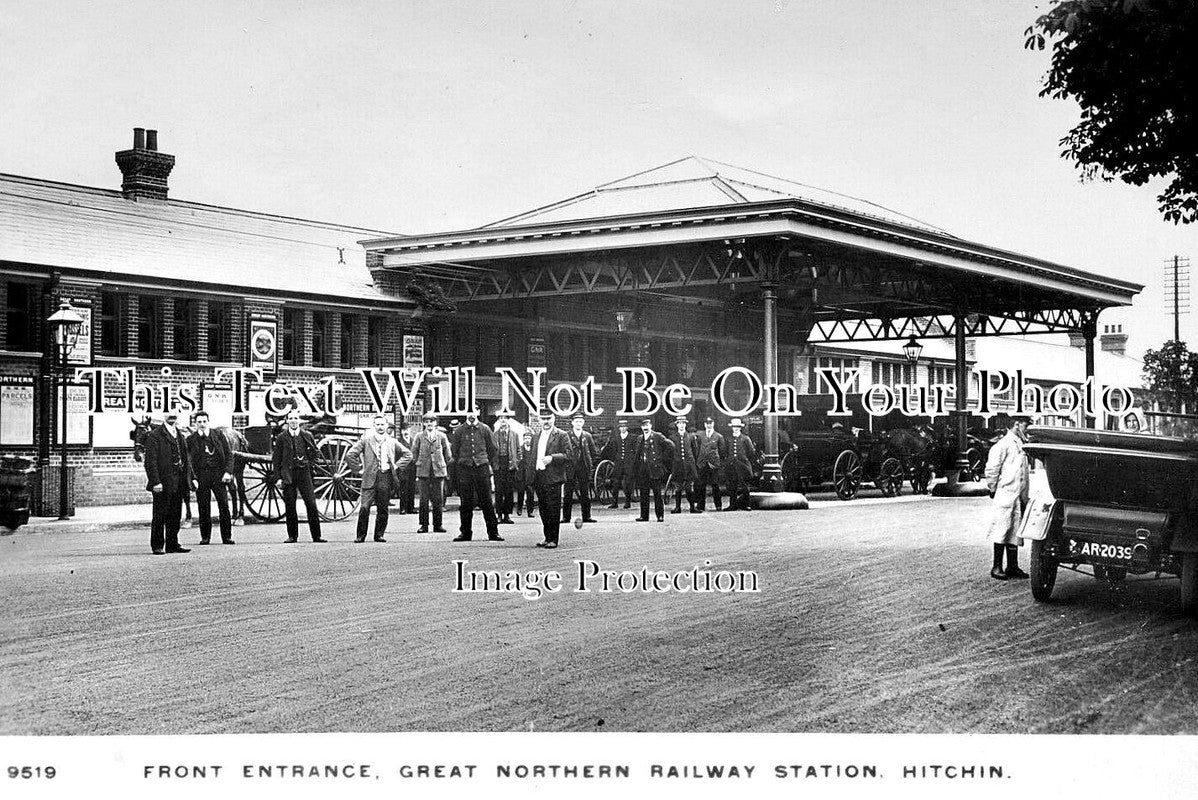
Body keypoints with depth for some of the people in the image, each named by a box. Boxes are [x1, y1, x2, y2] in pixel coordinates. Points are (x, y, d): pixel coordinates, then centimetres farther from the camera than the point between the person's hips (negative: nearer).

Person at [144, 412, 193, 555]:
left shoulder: (180, 435, 17)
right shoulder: (154, 436, -6)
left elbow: (186, 459, 20)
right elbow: (151, 461, -12)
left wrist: (188, 478, 10)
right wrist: (155, 482, -19)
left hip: (178, 484, 7)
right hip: (162, 483, -7)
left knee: (175, 515, 11)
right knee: (160, 515, 0)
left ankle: (173, 544, 19)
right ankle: (157, 545, 8)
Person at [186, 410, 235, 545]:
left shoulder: (218, 436, 9)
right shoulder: (191, 440, 6)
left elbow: (229, 454, 8)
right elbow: (187, 461, 4)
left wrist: (228, 472, -5)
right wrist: (192, 478, -7)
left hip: (218, 475, 0)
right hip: (200, 477, 0)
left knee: (224, 506, -5)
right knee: (203, 509, 1)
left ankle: (227, 537, 2)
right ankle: (205, 537, 12)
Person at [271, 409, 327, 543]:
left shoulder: (307, 436, 6)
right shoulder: (281, 438, 4)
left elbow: (316, 453, 16)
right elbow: (276, 459, 7)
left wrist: (309, 464, 2)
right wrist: (279, 476, 1)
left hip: (304, 473, 0)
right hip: (288, 475, 0)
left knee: (311, 505, -5)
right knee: (290, 507, 1)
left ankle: (316, 536, -2)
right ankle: (292, 536, 11)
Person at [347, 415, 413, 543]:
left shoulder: (392, 442, 11)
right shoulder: (366, 440, 3)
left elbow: (408, 454, 20)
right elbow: (350, 455, 3)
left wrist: (397, 467, 10)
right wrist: (359, 468, 1)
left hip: (386, 478, 2)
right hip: (370, 478, -2)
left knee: (383, 509, 3)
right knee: (364, 508, -9)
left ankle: (379, 534, 15)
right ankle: (360, 536, 1)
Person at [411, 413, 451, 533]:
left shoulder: (442, 436, 7)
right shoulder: (419, 436, 6)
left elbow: (447, 454, 13)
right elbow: (414, 453, 13)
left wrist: (446, 466, 10)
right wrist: (417, 464, 8)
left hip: (439, 470, 1)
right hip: (423, 471, -1)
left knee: (438, 499, 1)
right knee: (424, 499, -2)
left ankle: (437, 525, 9)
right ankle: (424, 525, 4)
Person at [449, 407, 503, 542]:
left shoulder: (485, 429, 5)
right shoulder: (459, 430, 5)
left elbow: (492, 449, 12)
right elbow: (454, 450, 11)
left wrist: (489, 463, 11)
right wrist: (459, 463, 10)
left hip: (482, 467, 0)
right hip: (464, 469, 0)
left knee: (486, 501, -1)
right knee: (466, 503, 3)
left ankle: (493, 532, 4)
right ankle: (465, 532, 10)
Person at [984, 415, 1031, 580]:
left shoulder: (1020, 446, 18)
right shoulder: (1004, 444, -9)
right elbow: (991, 468, -13)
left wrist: (1025, 496, 17)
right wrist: (993, 489, -8)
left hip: (1019, 497, 8)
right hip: (1005, 494, -8)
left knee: (1015, 532, 9)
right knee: (1002, 530, -5)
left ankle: (1012, 566, 14)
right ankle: (997, 568, -2)